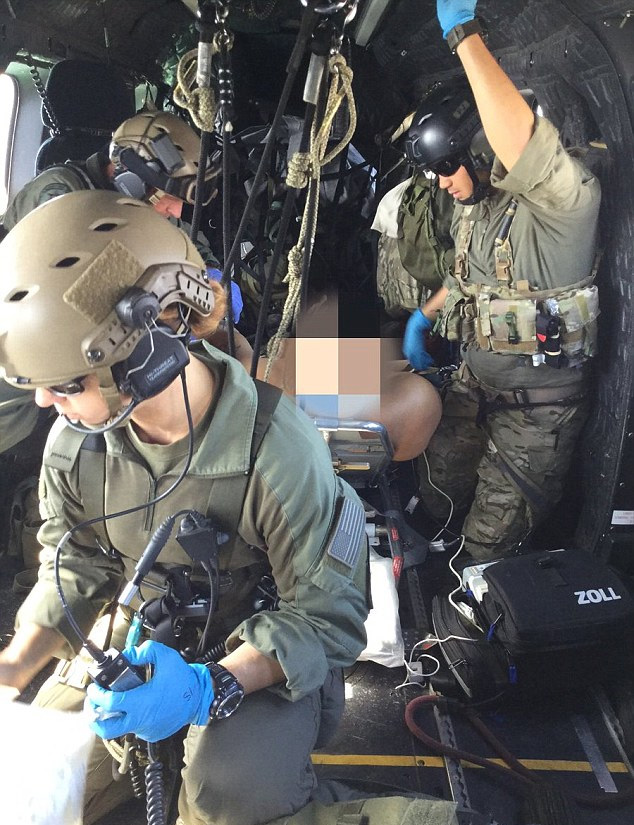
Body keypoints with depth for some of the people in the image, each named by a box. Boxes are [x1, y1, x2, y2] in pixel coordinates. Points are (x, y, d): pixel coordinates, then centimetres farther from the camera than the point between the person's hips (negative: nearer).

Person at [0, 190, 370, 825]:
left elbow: (325, 614, -24)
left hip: (257, 654, -4)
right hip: (137, 635, 5)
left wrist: (211, 686, -37)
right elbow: (75, 567, 0)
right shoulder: (75, 438, -14)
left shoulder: (280, 450, -31)